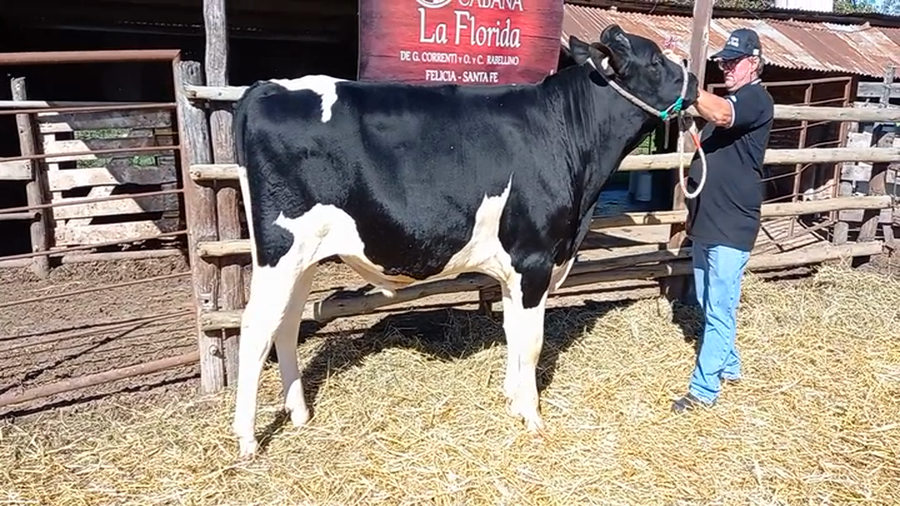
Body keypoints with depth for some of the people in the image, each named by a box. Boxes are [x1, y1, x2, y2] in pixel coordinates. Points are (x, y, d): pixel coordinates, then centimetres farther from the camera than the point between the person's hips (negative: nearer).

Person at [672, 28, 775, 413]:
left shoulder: (757, 99, -10)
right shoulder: (724, 99, 17)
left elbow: (721, 115, -33)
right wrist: (691, 210, 17)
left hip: (732, 225, -9)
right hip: (705, 221, 9)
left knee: (719, 308, -5)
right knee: (709, 304, 18)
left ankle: (704, 387, 1)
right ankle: (728, 366, 34)